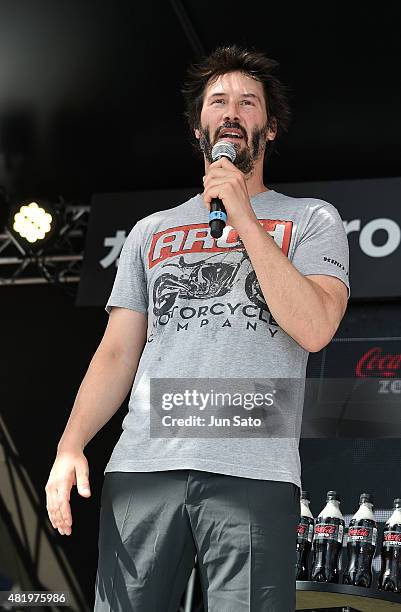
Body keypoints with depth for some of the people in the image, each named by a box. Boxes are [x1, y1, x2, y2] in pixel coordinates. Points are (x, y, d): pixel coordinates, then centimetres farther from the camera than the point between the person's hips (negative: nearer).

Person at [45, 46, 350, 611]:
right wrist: (70, 445, 1)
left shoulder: (312, 220, 12)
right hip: (143, 464, 3)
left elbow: (314, 328, -6)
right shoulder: (152, 231, 22)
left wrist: (244, 218, -4)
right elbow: (117, 353, 16)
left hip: (254, 471, -2)